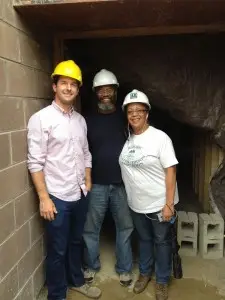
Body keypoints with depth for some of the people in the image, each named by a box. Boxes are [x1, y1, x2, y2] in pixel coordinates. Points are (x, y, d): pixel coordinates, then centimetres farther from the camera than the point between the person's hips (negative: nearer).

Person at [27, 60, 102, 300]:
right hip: (57, 197, -6)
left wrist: (88, 183, 9)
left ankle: (76, 280, 45)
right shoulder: (40, 119, -12)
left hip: (80, 195, 6)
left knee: (76, 242, 23)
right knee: (57, 250, 10)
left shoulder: (80, 120, 7)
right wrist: (44, 198, -16)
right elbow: (35, 163, -14)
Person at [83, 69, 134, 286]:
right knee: (90, 228, 10)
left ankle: (124, 268, 31)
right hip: (96, 184, 0)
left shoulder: (125, 117, 2)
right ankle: (91, 266, 33)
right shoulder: (88, 120, 2)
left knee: (125, 227, 12)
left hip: (123, 183, 0)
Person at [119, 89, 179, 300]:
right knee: (144, 239, 22)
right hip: (136, 204, 5)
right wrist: (129, 197, 8)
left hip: (159, 204, -4)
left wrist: (169, 204, -18)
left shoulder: (160, 137, -15)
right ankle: (145, 272, 45)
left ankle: (162, 281, 34)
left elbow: (170, 171, -16)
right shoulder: (127, 139, 1)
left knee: (161, 242, 13)